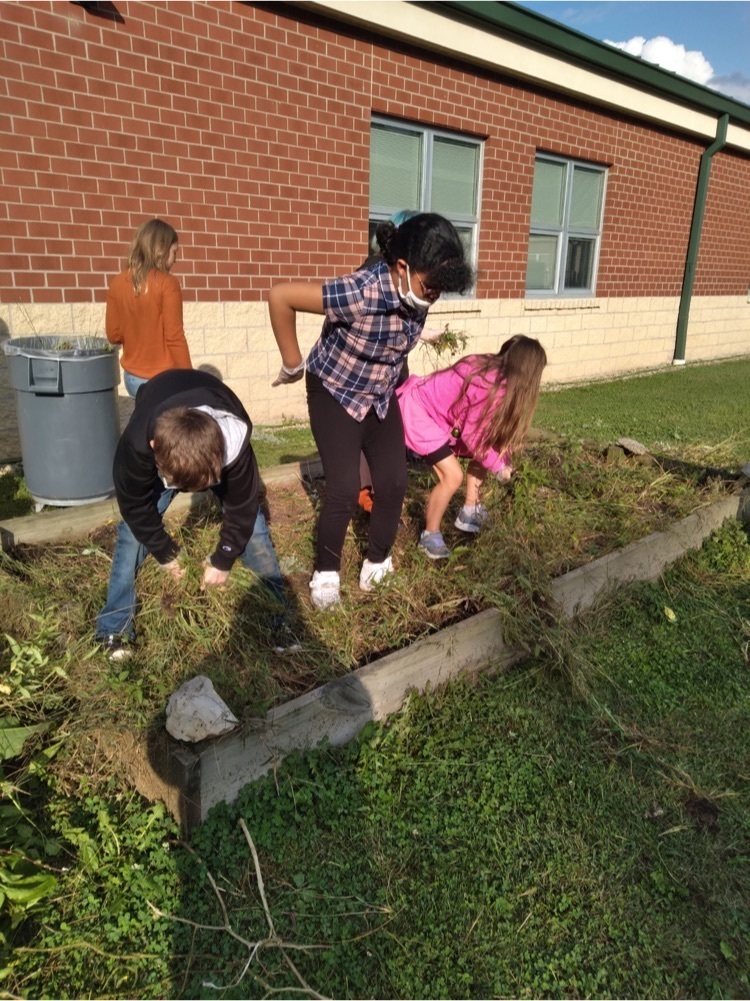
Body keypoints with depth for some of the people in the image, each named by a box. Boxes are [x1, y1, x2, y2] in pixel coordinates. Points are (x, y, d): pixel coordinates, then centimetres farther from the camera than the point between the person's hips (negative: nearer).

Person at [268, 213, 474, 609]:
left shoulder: (417, 292, -16)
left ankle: (377, 565, 22)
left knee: (394, 483, 1)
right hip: (335, 394, -6)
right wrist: (292, 364, -20)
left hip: (381, 397, 6)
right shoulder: (358, 293, -35)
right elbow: (279, 297, -30)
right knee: (345, 490, -9)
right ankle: (326, 573, 13)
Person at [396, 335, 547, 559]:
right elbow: (472, 436, -21)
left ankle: (470, 512, 26)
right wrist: (498, 465, -8)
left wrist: (502, 459, 1)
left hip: (438, 410, 10)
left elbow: (491, 428, 8)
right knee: (453, 476, -17)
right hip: (418, 412, -10)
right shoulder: (493, 388, -29)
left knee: (482, 454, 14)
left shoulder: (493, 371, -1)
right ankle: (430, 535, 1)